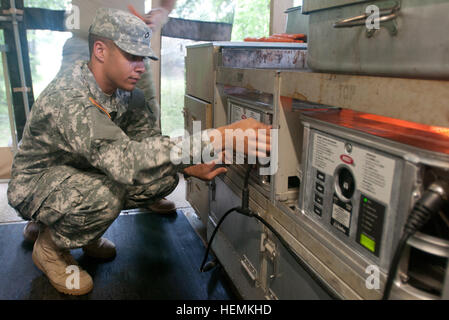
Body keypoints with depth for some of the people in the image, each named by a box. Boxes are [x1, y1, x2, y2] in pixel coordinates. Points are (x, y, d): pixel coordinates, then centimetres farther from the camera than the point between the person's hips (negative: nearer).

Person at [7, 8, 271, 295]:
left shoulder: (126, 92, -9)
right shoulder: (68, 98, -35)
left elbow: (148, 139, -4)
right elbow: (126, 158, -49)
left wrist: (192, 167, -24)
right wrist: (220, 139, -57)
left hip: (84, 173, 7)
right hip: (37, 183, -7)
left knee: (165, 176, -13)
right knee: (104, 195, -39)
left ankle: (84, 229, 10)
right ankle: (50, 247, -2)